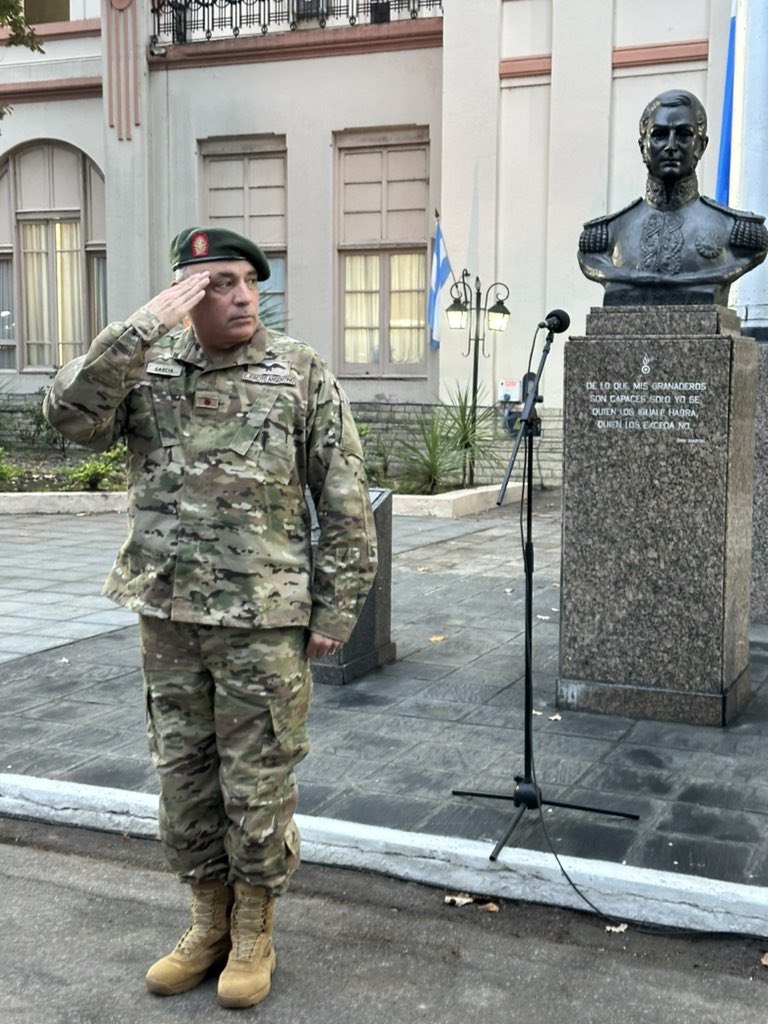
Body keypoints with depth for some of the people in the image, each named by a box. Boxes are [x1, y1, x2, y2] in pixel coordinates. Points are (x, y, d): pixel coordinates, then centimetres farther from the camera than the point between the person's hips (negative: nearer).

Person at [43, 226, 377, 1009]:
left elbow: (344, 503, -2)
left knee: (258, 785, 6)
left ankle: (253, 934, 26)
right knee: (183, 777, 14)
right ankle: (208, 923, 33)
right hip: (168, 616, 3)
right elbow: (71, 413, -14)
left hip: (264, 621, -3)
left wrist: (336, 609, -5)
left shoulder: (301, 374, -2)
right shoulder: (147, 370, 5)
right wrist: (147, 325, -18)